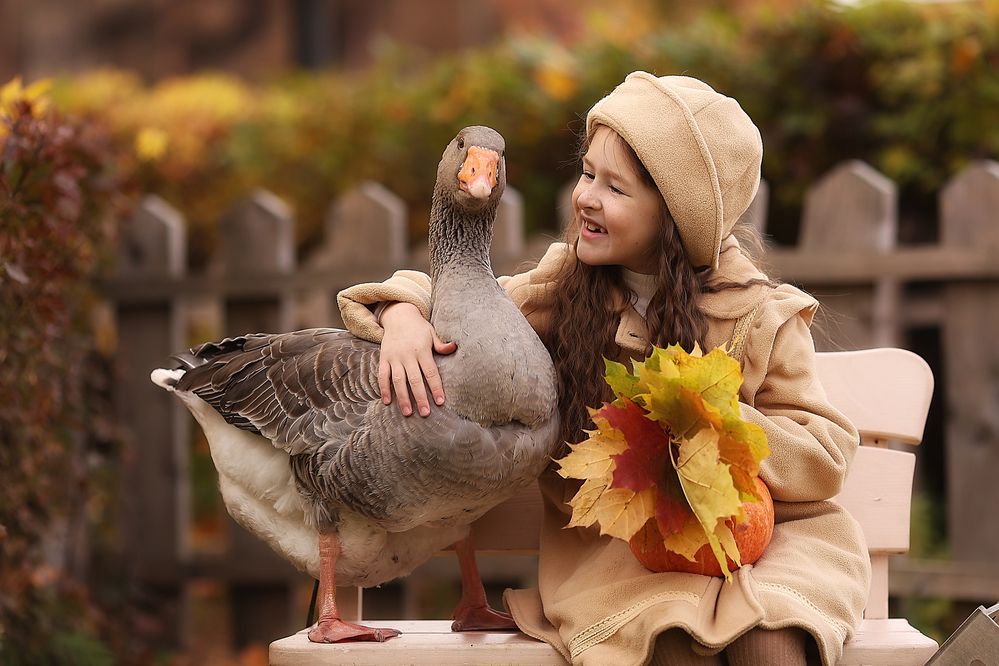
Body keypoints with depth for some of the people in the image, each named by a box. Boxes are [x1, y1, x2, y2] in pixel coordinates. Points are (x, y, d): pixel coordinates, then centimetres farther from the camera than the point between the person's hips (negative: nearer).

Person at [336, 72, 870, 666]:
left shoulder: (759, 316, -4)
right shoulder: (566, 286, 3)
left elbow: (827, 456, -4)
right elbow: (457, 303, 9)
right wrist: (405, 317, -16)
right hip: (609, 545, 1)